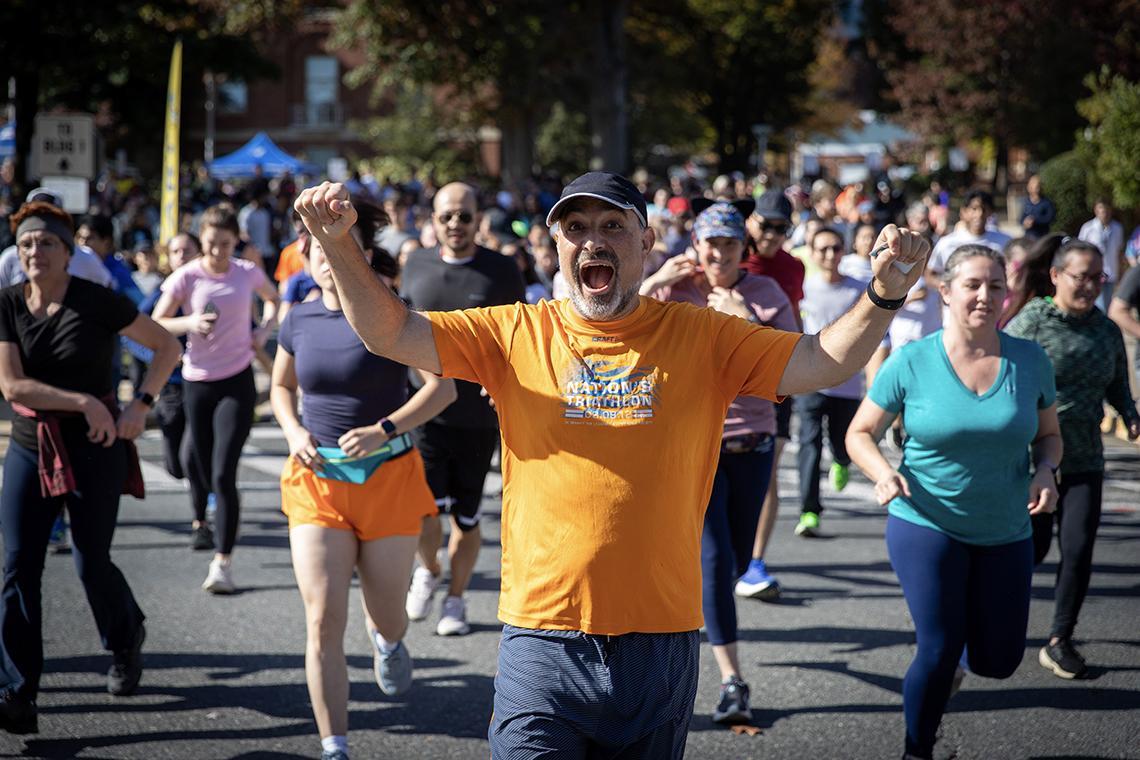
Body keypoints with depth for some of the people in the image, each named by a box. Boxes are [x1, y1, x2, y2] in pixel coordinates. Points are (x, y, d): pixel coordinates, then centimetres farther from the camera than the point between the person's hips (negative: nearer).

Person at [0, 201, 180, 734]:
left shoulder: (97, 302, -9)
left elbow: (167, 347, -1)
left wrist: (141, 406, -12)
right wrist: (83, 402, -18)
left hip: (94, 447, -3)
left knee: (91, 563, 2)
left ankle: (126, 639, 35)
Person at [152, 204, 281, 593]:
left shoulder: (248, 273, 0)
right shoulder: (187, 277, -5)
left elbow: (273, 298, 21)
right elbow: (156, 324, -3)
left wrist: (265, 329, 3)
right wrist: (190, 323, -21)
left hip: (237, 383, -1)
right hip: (197, 382, 1)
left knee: (223, 474, -13)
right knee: (201, 468, 10)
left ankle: (222, 562, -13)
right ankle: (199, 517, 45)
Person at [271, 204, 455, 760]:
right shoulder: (299, 322, 4)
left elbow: (443, 387, -12)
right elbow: (281, 387, 21)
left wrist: (386, 430, -22)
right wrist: (293, 431, 1)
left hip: (389, 477, -2)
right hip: (317, 480, 2)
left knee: (387, 616, 10)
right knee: (323, 621, -8)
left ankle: (387, 641, 50)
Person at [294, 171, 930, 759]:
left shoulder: (700, 338, 4)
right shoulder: (515, 334, 4)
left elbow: (823, 362, -2)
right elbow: (390, 332, -1)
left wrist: (883, 297, -20)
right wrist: (341, 246, -17)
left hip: (661, 642, 1)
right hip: (543, 641, -1)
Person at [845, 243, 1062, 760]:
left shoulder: (1030, 361, -4)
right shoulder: (912, 362, -10)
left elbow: (1048, 436, 9)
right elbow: (860, 434, -2)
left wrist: (1044, 471, -13)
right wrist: (883, 472, -22)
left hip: (1005, 533, 3)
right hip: (927, 525, -3)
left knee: (999, 660, 6)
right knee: (939, 649, -8)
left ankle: (954, 661, 43)